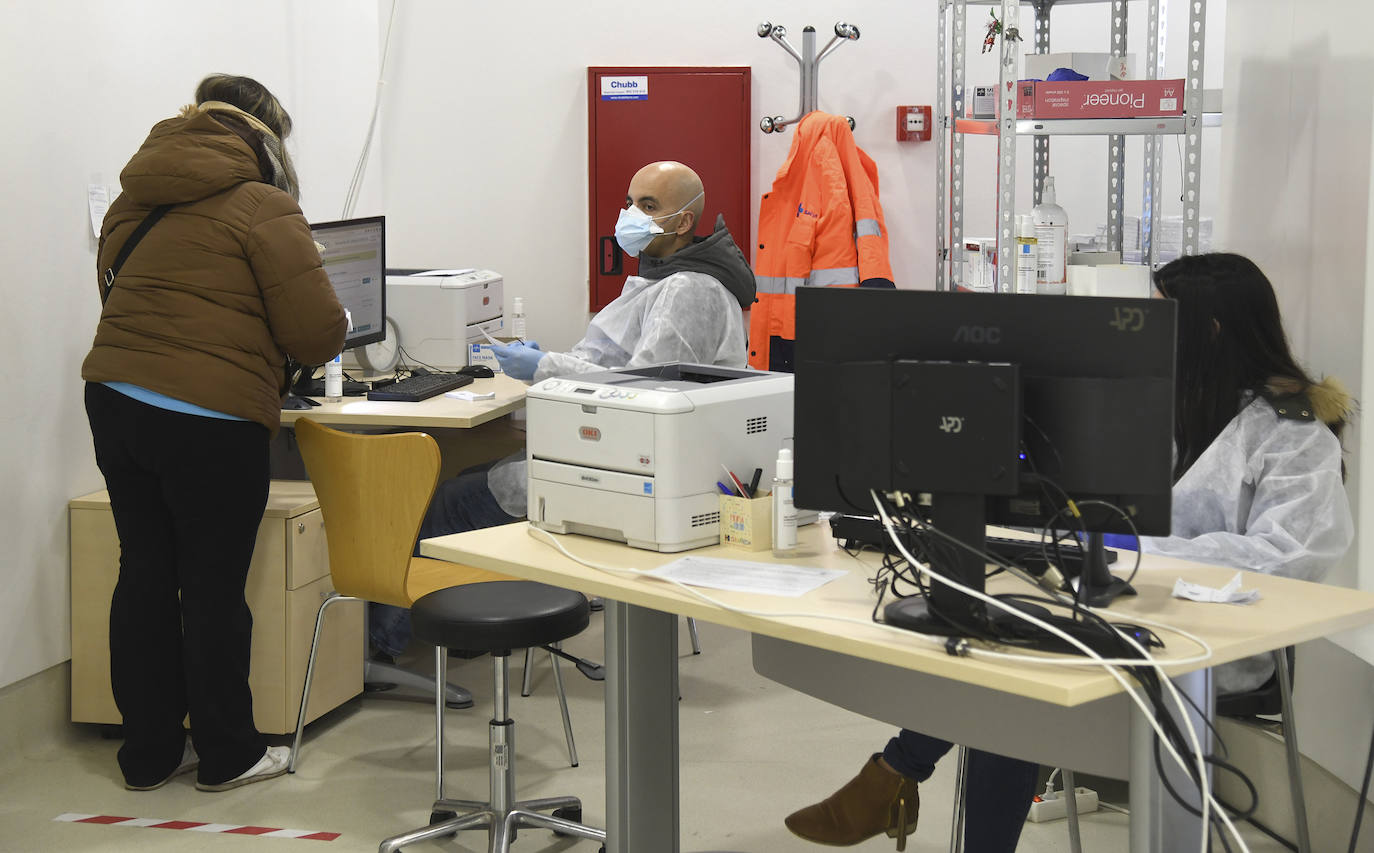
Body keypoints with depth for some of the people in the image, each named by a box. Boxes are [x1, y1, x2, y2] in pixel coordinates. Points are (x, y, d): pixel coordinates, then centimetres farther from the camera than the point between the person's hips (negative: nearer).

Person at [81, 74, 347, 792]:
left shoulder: (133, 201, 15)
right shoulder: (261, 207, -6)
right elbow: (317, 331, -9)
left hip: (114, 401, 7)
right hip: (207, 419, -7)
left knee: (144, 576, 14)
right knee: (214, 590, 4)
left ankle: (149, 753, 24)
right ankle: (227, 755, 17)